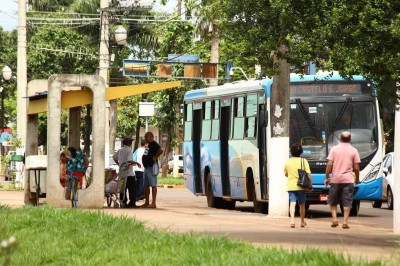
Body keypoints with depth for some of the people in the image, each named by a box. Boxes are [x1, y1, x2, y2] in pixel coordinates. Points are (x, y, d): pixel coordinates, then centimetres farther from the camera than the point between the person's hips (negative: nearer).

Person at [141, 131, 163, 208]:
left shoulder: (154, 144, -11)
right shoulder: (149, 145, 19)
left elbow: (161, 150, -28)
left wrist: (155, 157, -20)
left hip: (152, 167, -11)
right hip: (146, 167, 11)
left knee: (153, 185, -11)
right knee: (146, 185, 13)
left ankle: (153, 203, -13)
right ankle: (146, 202, 19)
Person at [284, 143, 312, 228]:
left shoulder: (287, 162, 3)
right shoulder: (303, 161, -4)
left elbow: (286, 174, 15)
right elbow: (308, 174, -7)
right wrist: (310, 184, 1)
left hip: (290, 185, 0)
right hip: (301, 186, 0)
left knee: (292, 203, -7)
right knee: (302, 204, 15)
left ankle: (292, 220, -28)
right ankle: (302, 222, 27)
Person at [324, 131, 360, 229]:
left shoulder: (334, 149, 1)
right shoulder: (353, 151, 1)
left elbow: (329, 164, -5)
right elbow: (356, 167, 0)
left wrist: (327, 177, 2)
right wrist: (357, 178, 15)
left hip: (335, 179, 0)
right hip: (348, 180, 0)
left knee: (333, 201, 14)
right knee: (347, 202, 3)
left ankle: (334, 219, 3)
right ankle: (345, 222, -2)